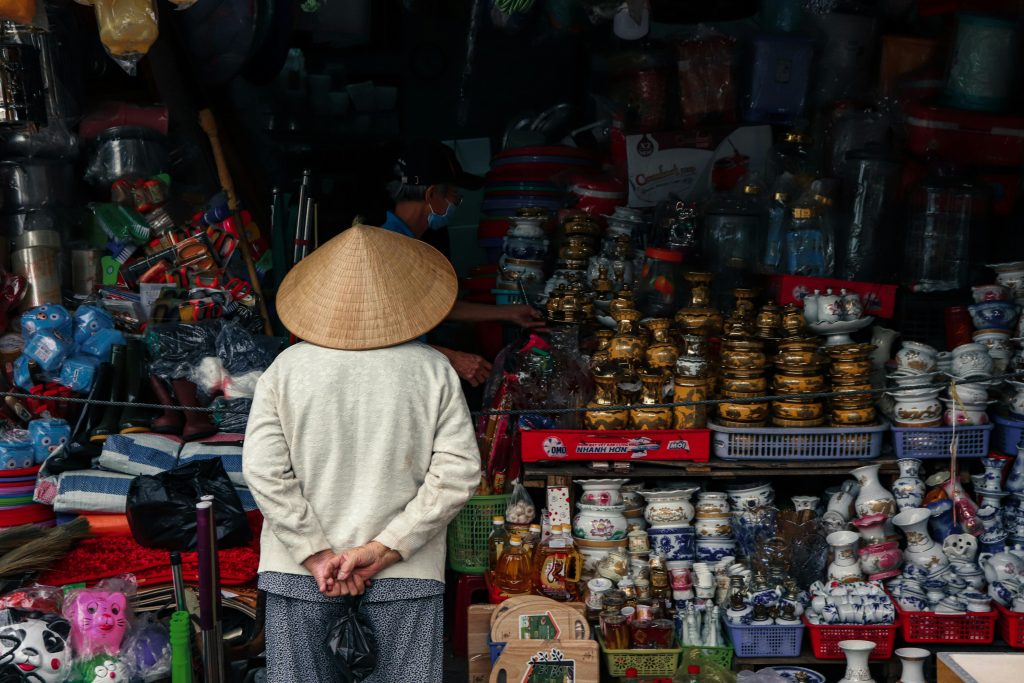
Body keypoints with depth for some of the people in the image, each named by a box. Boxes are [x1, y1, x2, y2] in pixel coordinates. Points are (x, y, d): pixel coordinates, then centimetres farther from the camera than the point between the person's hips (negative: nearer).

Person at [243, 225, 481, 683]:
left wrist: (318, 555, -8)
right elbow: (459, 472, -9)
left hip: (299, 572, 1)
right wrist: (382, 550, -11)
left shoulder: (287, 369, -2)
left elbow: (262, 469, -8)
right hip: (407, 576, 0)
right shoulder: (433, 370, -3)